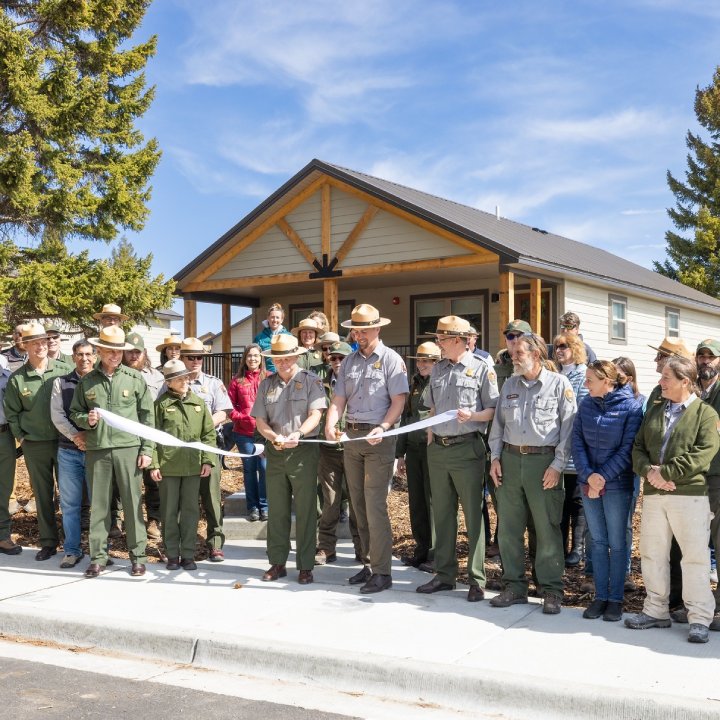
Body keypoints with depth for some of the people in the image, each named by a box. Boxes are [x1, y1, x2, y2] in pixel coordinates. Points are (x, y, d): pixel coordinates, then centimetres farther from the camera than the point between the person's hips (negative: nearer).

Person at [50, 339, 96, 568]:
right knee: (70, 503, 6)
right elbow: (56, 414, -1)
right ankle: (72, 550, 15)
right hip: (68, 451, 2)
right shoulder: (61, 382, 8)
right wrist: (75, 436, -12)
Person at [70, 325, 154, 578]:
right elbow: (74, 412, 14)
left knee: (132, 503, 2)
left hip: (128, 448, -1)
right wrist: (86, 420, -9)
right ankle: (98, 556, 16)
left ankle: (137, 555, 12)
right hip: (96, 450, 2)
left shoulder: (135, 378, 2)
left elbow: (147, 416, 3)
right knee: (98, 504, 7)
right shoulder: (86, 381, 7)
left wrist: (147, 449, -2)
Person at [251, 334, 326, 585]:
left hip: (304, 451, -4)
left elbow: (315, 414, -10)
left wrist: (298, 434, -27)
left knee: (305, 511, 0)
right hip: (275, 452, 4)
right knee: (277, 510, 9)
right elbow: (260, 420, 5)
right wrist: (275, 437, -14)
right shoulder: (266, 385, 10)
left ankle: (305, 566, 7)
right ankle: (277, 563, 18)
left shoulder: (311, 381, -1)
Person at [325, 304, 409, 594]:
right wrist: (330, 425, -11)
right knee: (358, 504, 11)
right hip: (351, 437, 6)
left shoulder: (391, 360, -4)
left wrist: (382, 428, -24)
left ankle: (381, 571, -3)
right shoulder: (349, 361, 13)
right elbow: (339, 400, 7)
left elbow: (399, 400, -10)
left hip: (379, 438, -6)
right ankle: (368, 563, 22)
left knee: (375, 505, -10)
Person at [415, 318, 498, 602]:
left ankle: (477, 580, 6)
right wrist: (430, 439, 14)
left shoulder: (481, 368, -3)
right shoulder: (438, 369, 14)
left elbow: (493, 410, -4)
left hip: (467, 448, -6)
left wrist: (472, 416, -22)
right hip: (437, 448, 6)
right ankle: (444, 574, 22)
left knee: (473, 515, -1)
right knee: (442, 513, 11)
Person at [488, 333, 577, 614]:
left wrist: (557, 465, -10)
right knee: (509, 528, 7)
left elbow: (568, 427, -5)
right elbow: (498, 423, 17)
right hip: (510, 458, 5)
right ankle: (515, 586, 19)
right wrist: (495, 457, 8)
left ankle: (552, 591, 9)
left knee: (547, 529, -1)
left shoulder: (559, 384, -1)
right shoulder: (509, 385, 15)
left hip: (543, 461, -5)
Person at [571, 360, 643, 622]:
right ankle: (600, 596, 18)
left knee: (617, 542, 5)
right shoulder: (586, 405, 4)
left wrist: (602, 477, -16)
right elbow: (577, 442, 1)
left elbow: (627, 450, -12)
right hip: (588, 484, 4)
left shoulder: (631, 407, -9)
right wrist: (588, 475, -13)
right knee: (598, 541, 10)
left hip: (617, 485, -4)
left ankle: (616, 598, 15)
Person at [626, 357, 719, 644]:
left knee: (695, 558, -2)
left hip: (690, 494, -6)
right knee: (652, 555, 11)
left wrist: (665, 473, -17)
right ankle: (656, 610, 24)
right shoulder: (654, 410, 16)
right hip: (653, 494, 6)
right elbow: (638, 447, 12)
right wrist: (648, 470, -9)